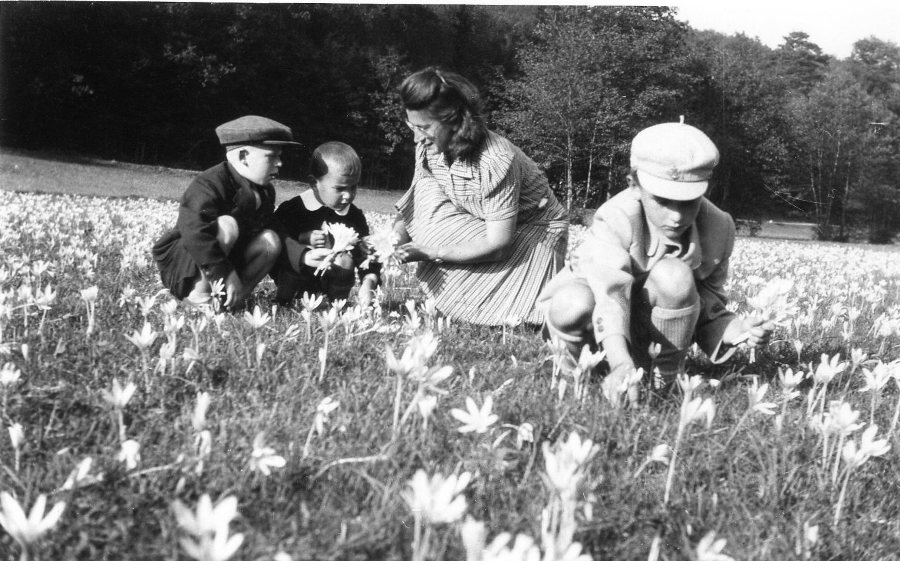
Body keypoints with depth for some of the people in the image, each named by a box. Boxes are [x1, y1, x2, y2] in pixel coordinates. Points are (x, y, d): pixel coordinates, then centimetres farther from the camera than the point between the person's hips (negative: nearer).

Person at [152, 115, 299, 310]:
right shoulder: (209, 185, -24)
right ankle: (200, 293, -21)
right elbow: (195, 233, -38)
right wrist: (227, 273, -38)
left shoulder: (265, 192, 3)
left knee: (270, 240, -14)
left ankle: (233, 300, -13)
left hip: (224, 257, 8)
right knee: (227, 225, -33)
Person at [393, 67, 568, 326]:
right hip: (477, 225, 6)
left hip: (533, 233, -6)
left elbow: (499, 244, -31)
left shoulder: (495, 161, -34)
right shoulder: (429, 148, -15)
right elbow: (411, 207, -4)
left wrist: (431, 253, -36)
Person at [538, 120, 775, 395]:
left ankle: (666, 377, -15)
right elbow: (611, 292, -42)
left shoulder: (717, 228, -17)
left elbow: (708, 310, -11)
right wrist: (621, 365, -57)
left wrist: (736, 328, -34)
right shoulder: (615, 219, -28)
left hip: (655, 332, 2)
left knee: (674, 275, -32)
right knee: (572, 306, -38)